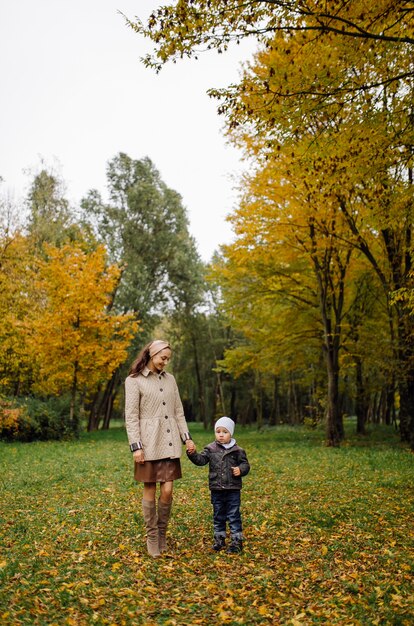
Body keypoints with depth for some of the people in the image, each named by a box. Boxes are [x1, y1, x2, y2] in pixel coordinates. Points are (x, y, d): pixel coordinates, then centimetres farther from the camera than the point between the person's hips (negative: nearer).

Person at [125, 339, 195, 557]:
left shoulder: (170, 379, 13)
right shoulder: (134, 380, -3)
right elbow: (131, 416, -7)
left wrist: (186, 437, 7)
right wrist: (136, 446, -13)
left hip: (169, 442, 4)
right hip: (149, 442, -4)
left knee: (167, 491, 0)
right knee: (150, 490, 4)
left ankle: (162, 533, 19)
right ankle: (152, 537, 18)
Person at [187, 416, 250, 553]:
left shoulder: (237, 450, -3)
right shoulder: (210, 449, 0)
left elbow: (245, 464, 2)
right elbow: (201, 460, -9)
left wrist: (240, 469, -18)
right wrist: (193, 454, -27)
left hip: (233, 489, -2)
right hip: (216, 490, 2)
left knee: (234, 516, 3)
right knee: (218, 516, 15)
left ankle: (237, 541, 12)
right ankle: (219, 539, 28)